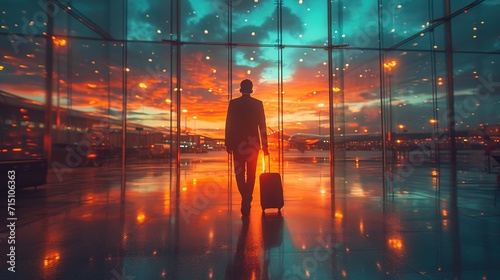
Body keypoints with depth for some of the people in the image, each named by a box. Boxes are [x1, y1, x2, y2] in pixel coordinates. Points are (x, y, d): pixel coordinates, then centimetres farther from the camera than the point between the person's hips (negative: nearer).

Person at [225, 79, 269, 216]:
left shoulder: (233, 103, -1)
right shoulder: (258, 103, 0)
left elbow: (228, 124, -3)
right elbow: (262, 125, -2)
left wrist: (228, 143, 4)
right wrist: (265, 145, 3)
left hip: (238, 142, -1)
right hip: (253, 142, 1)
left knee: (239, 172, 8)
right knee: (251, 173, 12)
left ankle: (246, 197, -12)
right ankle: (247, 200, 16)